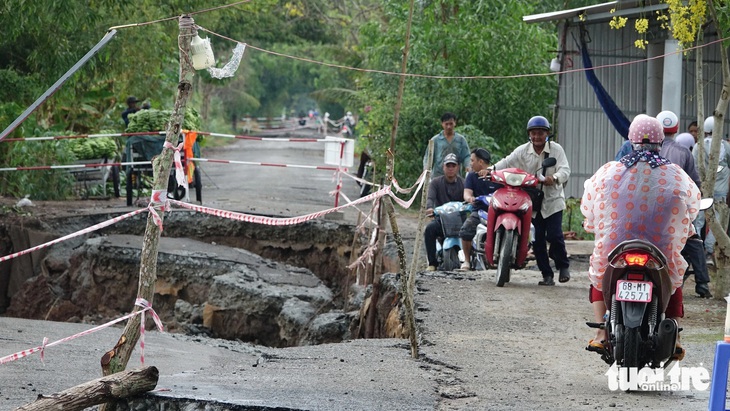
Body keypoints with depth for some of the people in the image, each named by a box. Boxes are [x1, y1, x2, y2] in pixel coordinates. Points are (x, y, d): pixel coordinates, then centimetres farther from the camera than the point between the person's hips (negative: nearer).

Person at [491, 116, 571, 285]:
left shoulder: (556, 149, -3)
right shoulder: (523, 151, 3)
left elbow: (565, 170, -13)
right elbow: (507, 162, -4)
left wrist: (554, 178, -35)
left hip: (552, 201, -3)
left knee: (554, 235, -14)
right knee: (537, 239, 2)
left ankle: (563, 266, 11)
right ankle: (546, 274, 11)